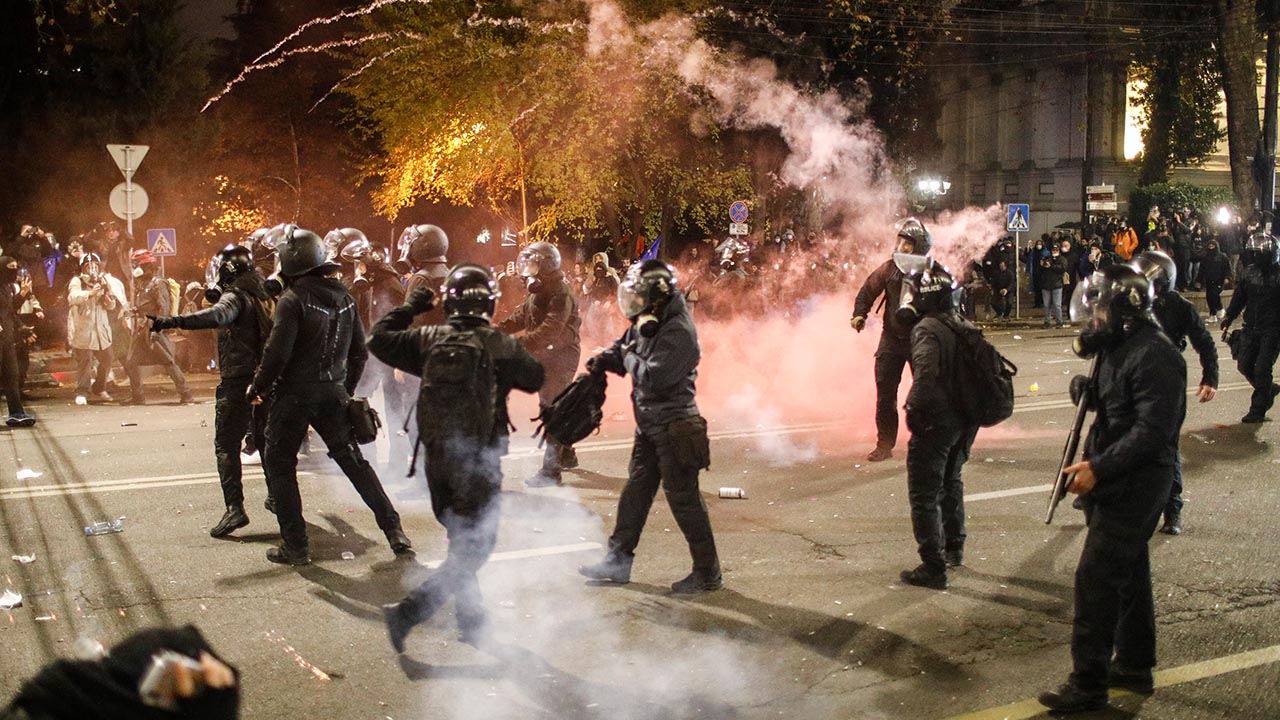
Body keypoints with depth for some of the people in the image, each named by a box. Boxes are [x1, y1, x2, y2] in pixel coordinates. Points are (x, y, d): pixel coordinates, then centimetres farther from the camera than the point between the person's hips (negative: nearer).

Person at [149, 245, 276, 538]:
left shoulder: (235, 296, -11)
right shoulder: (265, 296, 12)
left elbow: (217, 315, -35)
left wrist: (172, 321, -44)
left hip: (237, 380, -7)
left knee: (226, 445, -7)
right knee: (266, 439, 23)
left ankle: (235, 508, -18)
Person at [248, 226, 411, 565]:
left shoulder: (293, 300, -14)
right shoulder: (343, 297, 5)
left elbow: (277, 352, -18)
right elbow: (359, 351, 10)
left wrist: (257, 387, -3)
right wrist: (347, 389, 21)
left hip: (295, 394, -6)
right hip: (333, 393, 6)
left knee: (279, 465, 8)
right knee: (353, 461, 14)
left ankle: (295, 544, 6)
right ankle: (394, 531, 9)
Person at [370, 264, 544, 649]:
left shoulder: (428, 339, -2)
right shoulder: (501, 346, -11)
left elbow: (379, 339, 7)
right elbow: (534, 380, 2)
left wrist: (409, 307, 17)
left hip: (437, 458, 5)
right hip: (479, 461, -5)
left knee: (461, 541, 20)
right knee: (475, 547, 2)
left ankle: (473, 621, 28)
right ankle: (408, 612, -9)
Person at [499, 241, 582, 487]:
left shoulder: (560, 294, -22)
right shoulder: (537, 291, 11)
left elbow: (550, 330, -33)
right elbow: (520, 317, 11)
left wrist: (519, 344, -40)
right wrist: (495, 330, -4)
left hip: (560, 357, -10)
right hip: (545, 356, 10)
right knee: (551, 406, 21)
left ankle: (551, 470, -10)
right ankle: (567, 455, 36)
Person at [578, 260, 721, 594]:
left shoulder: (678, 332, -22)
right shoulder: (645, 323, 7)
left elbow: (654, 378, -28)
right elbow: (624, 348, 21)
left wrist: (630, 358, -12)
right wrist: (606, 359, -1)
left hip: (674, 428, -10)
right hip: (650, 426, 10)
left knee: (683, 500, -3)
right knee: (634, 493, 16)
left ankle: (708, 573, 7)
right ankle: (618, 560, 26)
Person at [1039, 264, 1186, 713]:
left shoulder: (1154, 356, -20)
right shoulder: (1119, 347, 12)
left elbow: (1153, 430, -26)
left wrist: (1099, 467, -28)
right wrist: (1088, 391, 5)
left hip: (1136, 486, -10)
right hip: (1117, 481, 10)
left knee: (1096, 579, -9)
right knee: (1128, 574, 19)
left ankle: (1088, 684, -3)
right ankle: (1135, 666, 31)